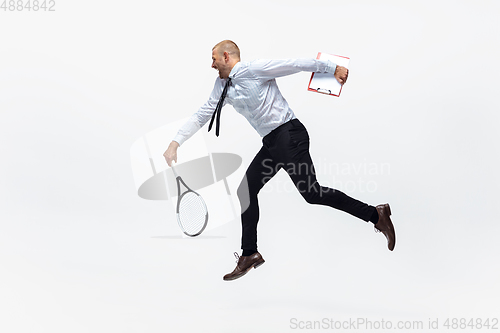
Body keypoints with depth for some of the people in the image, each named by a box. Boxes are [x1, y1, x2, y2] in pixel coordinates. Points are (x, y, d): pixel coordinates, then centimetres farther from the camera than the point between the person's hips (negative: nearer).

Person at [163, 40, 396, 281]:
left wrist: (333, 68, -9)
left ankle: (375, 214, -6)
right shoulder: (222, 85, 15)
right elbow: (202, 115, 19)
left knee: (312, 193, -16)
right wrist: (176, 142, 13)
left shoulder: (254, 69, -9)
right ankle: (250, 255, 17)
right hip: (271, 143, 8)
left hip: (288, 135, -8)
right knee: (246, 190, 5)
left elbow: (297, 64, -9)